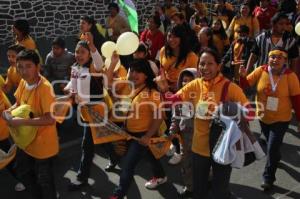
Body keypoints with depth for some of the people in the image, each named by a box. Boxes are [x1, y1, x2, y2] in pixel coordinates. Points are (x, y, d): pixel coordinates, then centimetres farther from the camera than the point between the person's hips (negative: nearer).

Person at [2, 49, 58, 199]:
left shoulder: (45, 87, -28)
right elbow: (18, 103, 12)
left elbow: (50, 119, -33)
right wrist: (9, 111, -9)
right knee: (22, 172, 27)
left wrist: (21, 122, -33)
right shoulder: (23, 82, -4)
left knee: (44, 180, 12)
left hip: (43, 143, -8)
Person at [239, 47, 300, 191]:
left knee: (272, 149, 0)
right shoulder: (261, 71, -13)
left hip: (281, 119, -3)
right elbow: (245, 84, -11)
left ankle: (268, 178, 19)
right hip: (263, 117, 3)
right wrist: (242, 76, -32)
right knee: (271, 145, 26)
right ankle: (276, 159, 58)